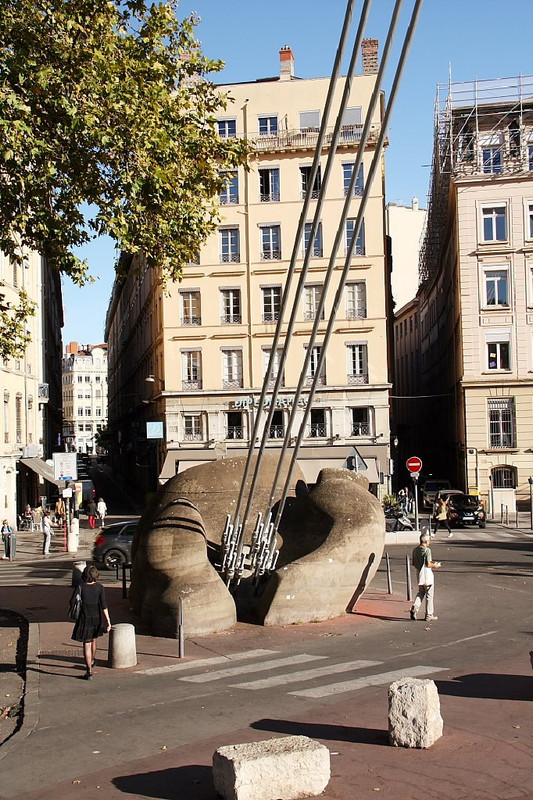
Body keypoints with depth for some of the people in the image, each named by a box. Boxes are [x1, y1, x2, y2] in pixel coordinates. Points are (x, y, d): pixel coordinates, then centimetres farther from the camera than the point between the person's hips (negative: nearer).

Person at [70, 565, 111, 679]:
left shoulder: (80, 587, -13)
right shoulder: (100, 587, -8)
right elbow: (104, 605, -11)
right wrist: (108, 621, -9)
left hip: (85, 618, -3)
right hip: (97, 618, 3)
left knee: (87, 644, 2)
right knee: (93, 640, 25)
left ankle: (89, 671, -2)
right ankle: (92, 661, 47)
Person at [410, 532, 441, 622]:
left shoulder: (415, 550, 6)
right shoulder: (427, 550, -17)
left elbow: (413, 563, 12)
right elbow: (428, 564, -20)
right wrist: (435, 565, -2)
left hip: (419, 572, 7)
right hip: (427, 573, -7)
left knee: (421, 592, 19)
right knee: (429, 595, 4)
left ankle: (414, 608, -1)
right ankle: (429, 615, 10)